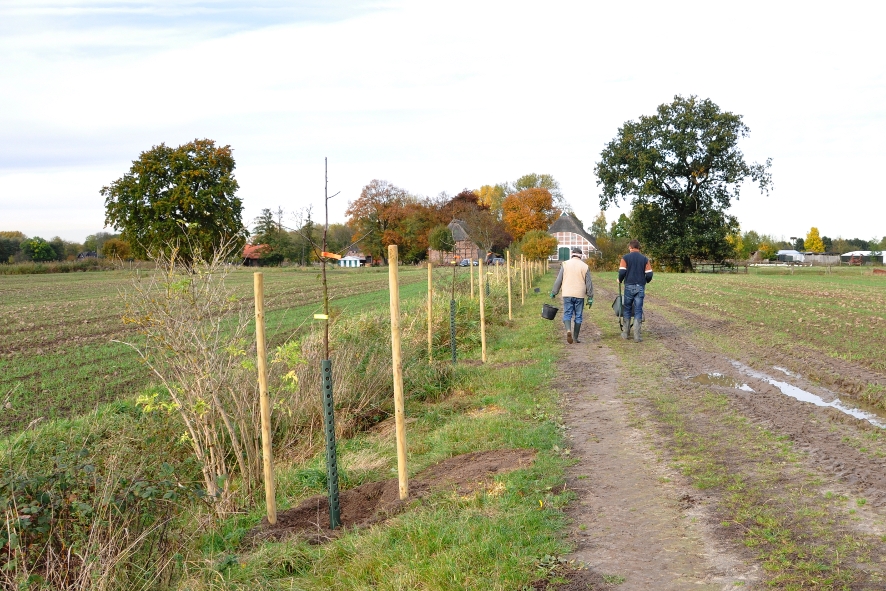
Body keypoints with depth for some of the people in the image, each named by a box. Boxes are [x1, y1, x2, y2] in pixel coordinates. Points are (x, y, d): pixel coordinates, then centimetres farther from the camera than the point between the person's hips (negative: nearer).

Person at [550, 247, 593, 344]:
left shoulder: (565, 264, 2)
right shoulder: (585, 266, 3)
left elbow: (558, 280, 1)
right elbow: (589, 283, 4)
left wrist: (553, 292, 8)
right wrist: (590, 297, 8)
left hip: (567, 294, 0)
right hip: (579, 295, 0)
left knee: (567, 314, 4)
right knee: (578, 316, 8)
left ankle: (568, 330, -22)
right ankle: (575, 337, 10)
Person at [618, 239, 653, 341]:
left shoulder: (625, 258, -2)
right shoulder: (644, 259, 3)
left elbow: (622, 272, -11)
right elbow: (649, 274, -1)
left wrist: (620, 280, 9)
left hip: (629, 286, -1)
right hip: (640, 287, 1)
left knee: (627, 310, 13)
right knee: (638, 311, 4)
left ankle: (625, 333, 16)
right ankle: (637, 335, 1)